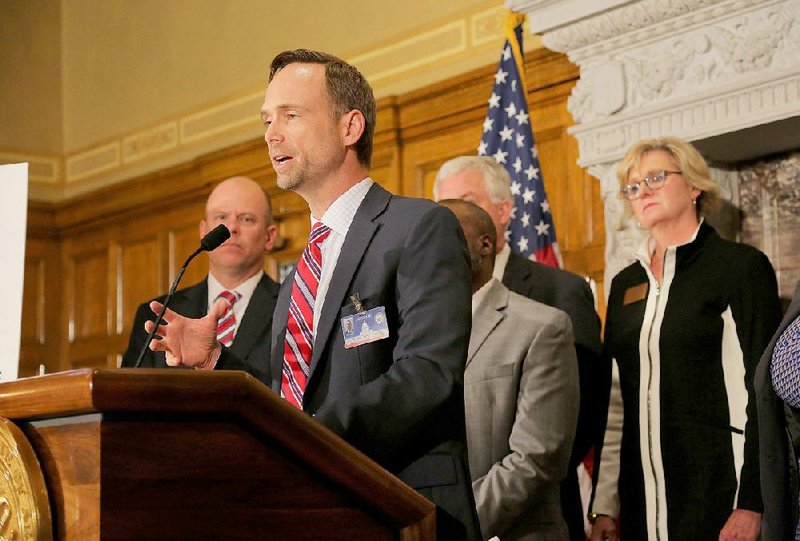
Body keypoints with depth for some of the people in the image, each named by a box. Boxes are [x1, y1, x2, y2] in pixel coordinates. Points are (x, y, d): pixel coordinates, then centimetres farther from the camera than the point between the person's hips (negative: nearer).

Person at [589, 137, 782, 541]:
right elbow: (615, 402, 14)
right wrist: (604, 506, 9)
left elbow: (761, 392, -8)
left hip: (717, 494, -5)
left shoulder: (740, 266, -2)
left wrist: (750, 504, -14)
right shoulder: (626, 284, 14)